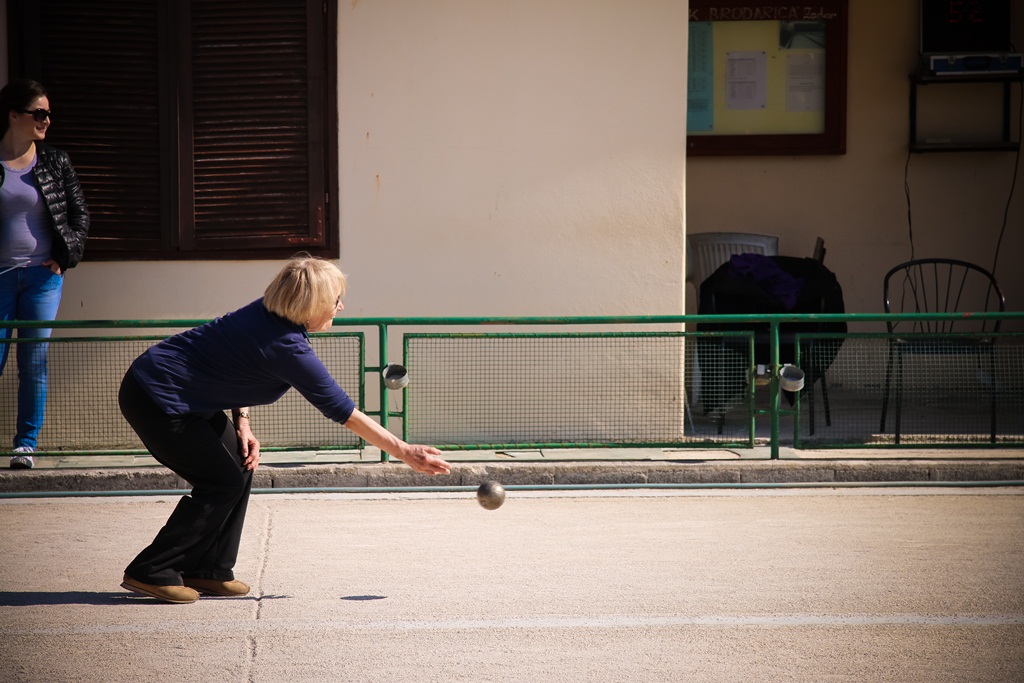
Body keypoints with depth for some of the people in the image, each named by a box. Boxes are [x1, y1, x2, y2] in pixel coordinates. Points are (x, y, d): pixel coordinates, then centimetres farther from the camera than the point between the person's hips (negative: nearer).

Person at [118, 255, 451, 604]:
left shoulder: (265, 312, -1)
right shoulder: (287, 349, -25)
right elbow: (345, 412, -20)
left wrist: (242, 422, 1)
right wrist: (405, 452, -14)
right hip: (155, 399, -9)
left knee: (241, 464, 9)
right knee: (224, 483, -5)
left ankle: (207, 572, 15)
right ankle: (151, 572, 1)